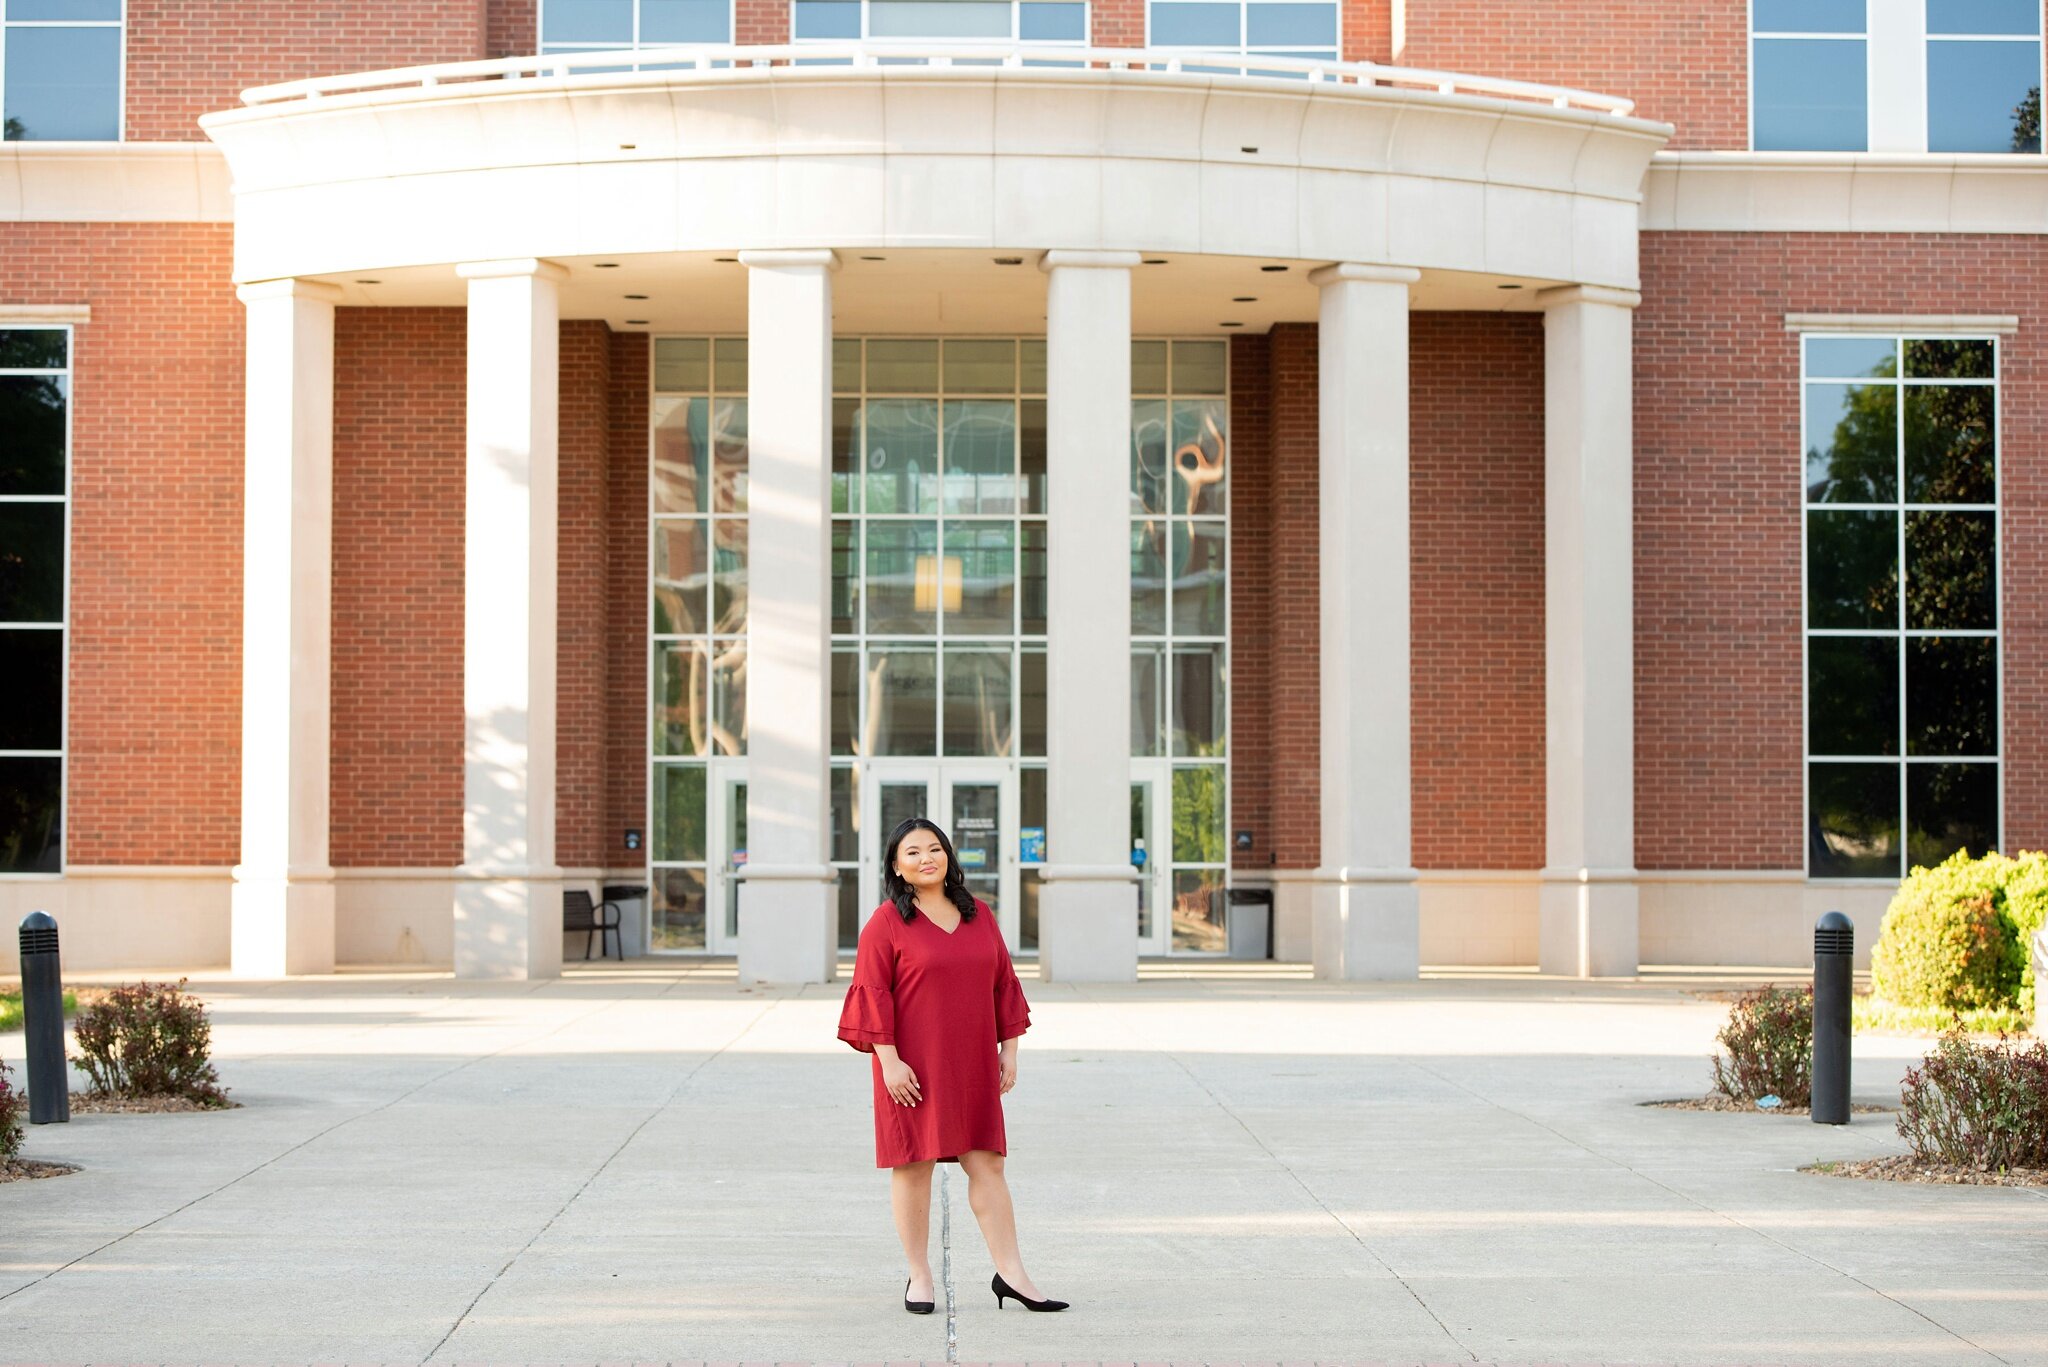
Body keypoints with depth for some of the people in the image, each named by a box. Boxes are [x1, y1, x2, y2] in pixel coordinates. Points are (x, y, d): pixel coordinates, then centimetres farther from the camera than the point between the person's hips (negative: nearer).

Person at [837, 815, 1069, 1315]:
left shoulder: (979, 917, 9)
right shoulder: (886, 923, -5)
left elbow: (1004, 985, 12)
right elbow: (872, 993, -9)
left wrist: (1009, 1050, 7)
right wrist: (889, 1060, -15)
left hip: (971, 1064, 4)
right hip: (913, 1067, -4)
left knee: (986, 1163, 2)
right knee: (914, 1164, 1)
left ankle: (1011, 1273, 4)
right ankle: (919, 1277, 10)